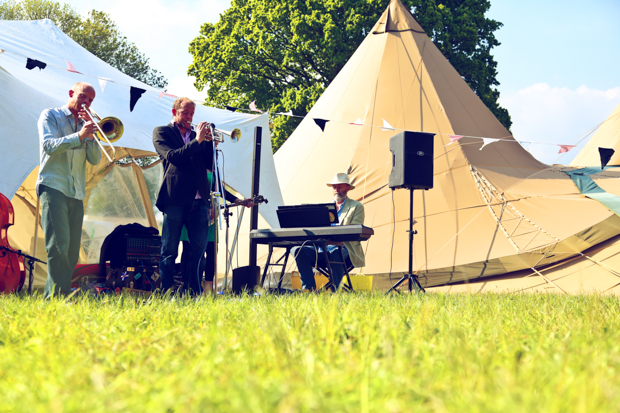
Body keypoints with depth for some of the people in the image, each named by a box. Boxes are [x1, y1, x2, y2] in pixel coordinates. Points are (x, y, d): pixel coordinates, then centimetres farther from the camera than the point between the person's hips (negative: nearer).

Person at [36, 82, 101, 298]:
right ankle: (58, 296, -24)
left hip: (76, 194, 6)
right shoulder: (50, 116, 6)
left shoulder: (85, 124, 21)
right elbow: (49, 145, -11)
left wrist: (90, 135, -5)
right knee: (59, 244, -19)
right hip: (53, 188, -6)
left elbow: (95, 159, 10)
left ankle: (50, 296, 5)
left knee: (72, 252, 0)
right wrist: (78, 136, -22)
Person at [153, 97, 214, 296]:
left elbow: (210, 165, 12)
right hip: (175, 199, -4)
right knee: (169, 251, -2)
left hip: (198, 200, 4)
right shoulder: (162, 132, 7)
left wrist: (209, 141, -1)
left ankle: (195, 293, 3)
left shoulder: (196, 135, 20)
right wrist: (197, 141, -13)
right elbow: (172, 156, -10)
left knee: (199, 249, -2)